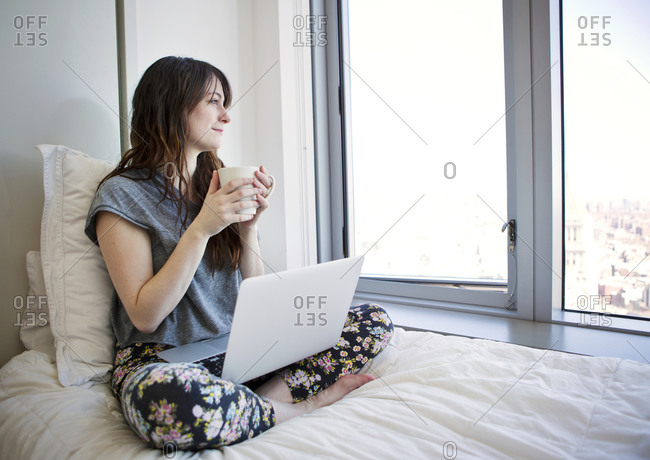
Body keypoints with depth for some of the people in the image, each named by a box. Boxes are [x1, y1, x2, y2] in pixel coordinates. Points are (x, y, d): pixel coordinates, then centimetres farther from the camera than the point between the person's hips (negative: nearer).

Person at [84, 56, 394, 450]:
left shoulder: (222, 186, 11)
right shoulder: (122, 194, -5)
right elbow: (145, 316, -13)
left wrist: (249, 226, -8)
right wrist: (202, 228, -18)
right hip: (162, 358, -4)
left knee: (375, 320, -6)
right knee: (173, 401, -41)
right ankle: (301, 402, -14)